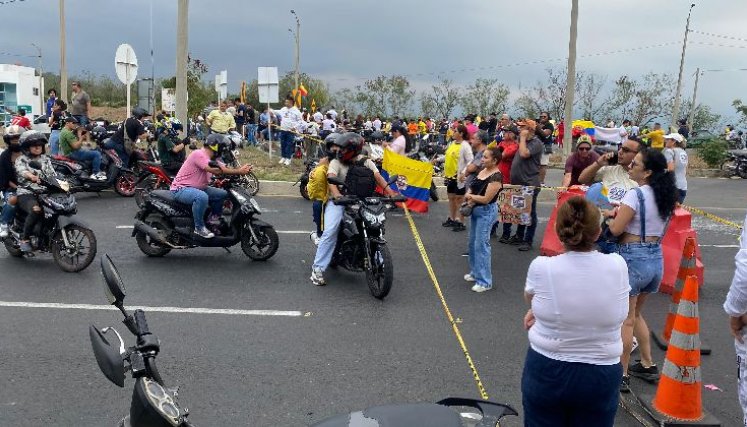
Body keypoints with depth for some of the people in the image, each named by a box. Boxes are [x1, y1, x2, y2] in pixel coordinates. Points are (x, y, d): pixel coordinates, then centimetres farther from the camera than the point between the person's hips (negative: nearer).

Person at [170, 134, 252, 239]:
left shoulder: (211, 159, 10)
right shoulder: (198, 154, -21)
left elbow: (225, 169, -4)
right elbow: (216, 170, -35)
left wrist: (241, 170, -24)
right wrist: (239, 172, -37)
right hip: (181, 189, -10)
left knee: (223, 194, 5)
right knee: (202, 197, -38)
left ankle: (214, 219, 19)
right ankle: (199, 227, -22)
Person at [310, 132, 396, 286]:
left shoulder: (365, 162, 7)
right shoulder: (336, 162, -2)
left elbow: (378, 176, -6)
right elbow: (331, 178, -20)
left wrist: (390, 192, -22)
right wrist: (336, 194, -40)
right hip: (338, 201, -3)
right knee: (330, 232, -22)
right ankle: (318, 269, -17)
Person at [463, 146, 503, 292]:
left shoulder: (496, 177, -21)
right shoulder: (483, 170, 5)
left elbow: (486, 199, -22)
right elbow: (473, 187, 13)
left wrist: (470, 196, -10)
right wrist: (470, 198, -8)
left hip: (486, 212, -9)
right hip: (476, 210, 9)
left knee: (481, 244, -8)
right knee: (473, 242, 17)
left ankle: (485, 281, -1)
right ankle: (475, 272, 33)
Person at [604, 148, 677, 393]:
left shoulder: (635, 195, -16)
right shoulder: (666, 196, 7)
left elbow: (615, 229, -17)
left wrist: (613, 215, 4)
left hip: (633, 258, -8)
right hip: (656, 259, 8)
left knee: (626, 319, 3)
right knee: (635, 314, 23)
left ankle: (622, 375, 10)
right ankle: (648, 366, 30)